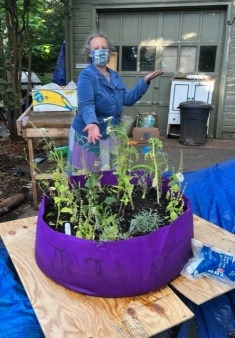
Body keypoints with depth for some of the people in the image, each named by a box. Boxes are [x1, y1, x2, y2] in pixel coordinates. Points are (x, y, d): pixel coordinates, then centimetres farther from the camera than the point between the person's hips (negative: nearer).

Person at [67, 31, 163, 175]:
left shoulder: (114, 76, 10)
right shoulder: (86, 75, -13)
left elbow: (127, 99, 4)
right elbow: (87, 105, -25)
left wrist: (145, 81, -4)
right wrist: (93, 124, -45)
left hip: (111, 135, 7)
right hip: (88, 135, -6)